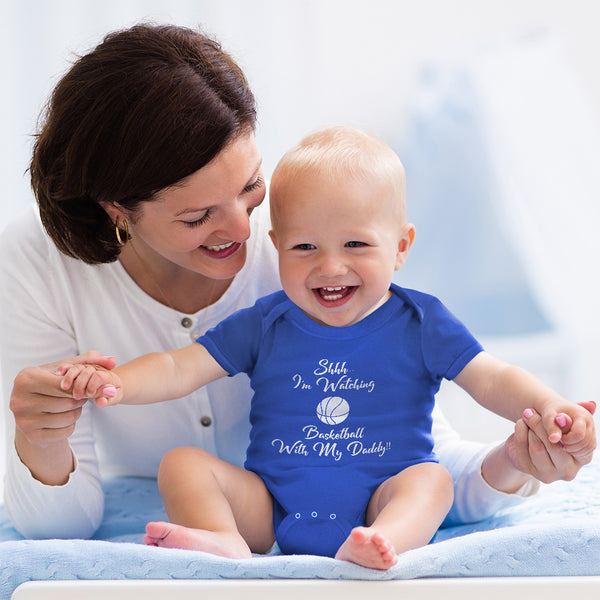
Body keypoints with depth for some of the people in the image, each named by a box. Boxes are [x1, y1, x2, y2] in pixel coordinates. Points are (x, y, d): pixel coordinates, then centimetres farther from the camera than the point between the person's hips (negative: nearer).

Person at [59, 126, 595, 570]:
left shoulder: (419, 324, 2)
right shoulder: (264, 325, 6)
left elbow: (492, 379, -3)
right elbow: (181, 369, 3)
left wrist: (546, 407, -24)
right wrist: (115, 383, -17)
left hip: (381, 503, -2)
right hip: (270, 508, 2)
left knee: (432, 478, -29)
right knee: (182, 463, -14)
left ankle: (378, 548, -56)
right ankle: (226, 544, -41)